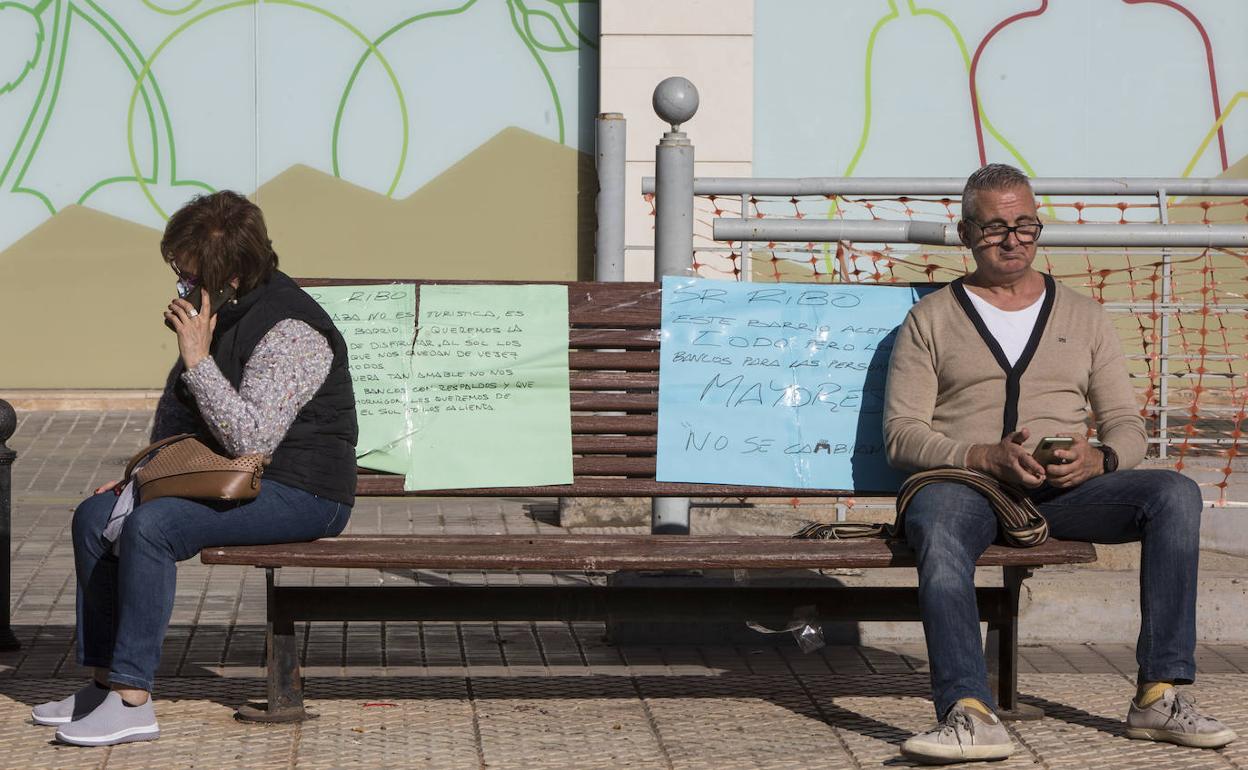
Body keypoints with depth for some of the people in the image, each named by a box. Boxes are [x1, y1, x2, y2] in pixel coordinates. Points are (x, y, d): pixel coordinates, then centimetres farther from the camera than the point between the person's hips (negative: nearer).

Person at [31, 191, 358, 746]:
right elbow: (178, 413, 25)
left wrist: (198, 360, -26)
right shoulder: (218, 313, 10)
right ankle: (104, 679, 1)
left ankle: (133, 700, -28)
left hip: (301, 493, -10)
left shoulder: (290, 331, -21)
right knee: (94, 517, 1)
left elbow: (252, 438, -30)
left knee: (150, 525, -29)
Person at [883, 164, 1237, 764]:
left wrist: (1097, 459, -9)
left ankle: (1159, 697, -26)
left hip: (1066, 489, 3)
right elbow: (902, 434, 4)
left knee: (1175, 494, -25)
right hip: (965, 482, -3)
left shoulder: (1083, 316, 23)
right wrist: (987, 457, -14)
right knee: (938, 521, -40)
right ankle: (969, 715, -51)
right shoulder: (931, 318, 15)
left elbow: (1127, 426, 17)